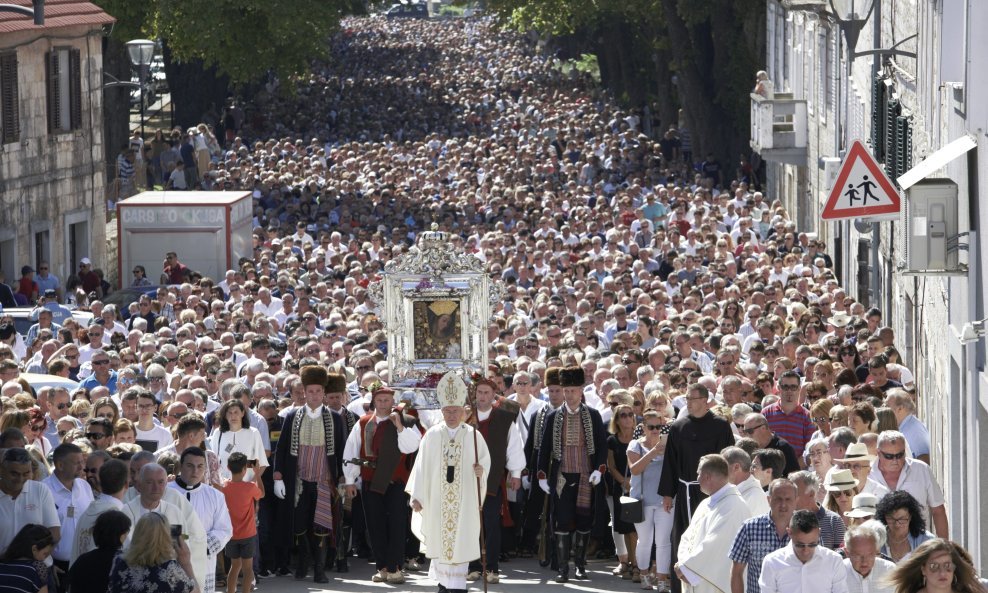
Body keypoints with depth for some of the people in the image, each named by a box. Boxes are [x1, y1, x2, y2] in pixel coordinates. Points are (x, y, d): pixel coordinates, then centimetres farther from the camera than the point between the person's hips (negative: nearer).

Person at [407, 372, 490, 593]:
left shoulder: (472, 436, -1)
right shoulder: (432, 436, 0)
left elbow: (485, 458, 6)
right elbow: (422, 467, 0)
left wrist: (481, 470, -18)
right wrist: (416, 496, -4)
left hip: (464, 499, -1)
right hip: (437, 499, 1)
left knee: (461, 540, -4)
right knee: (440, 539, 5)